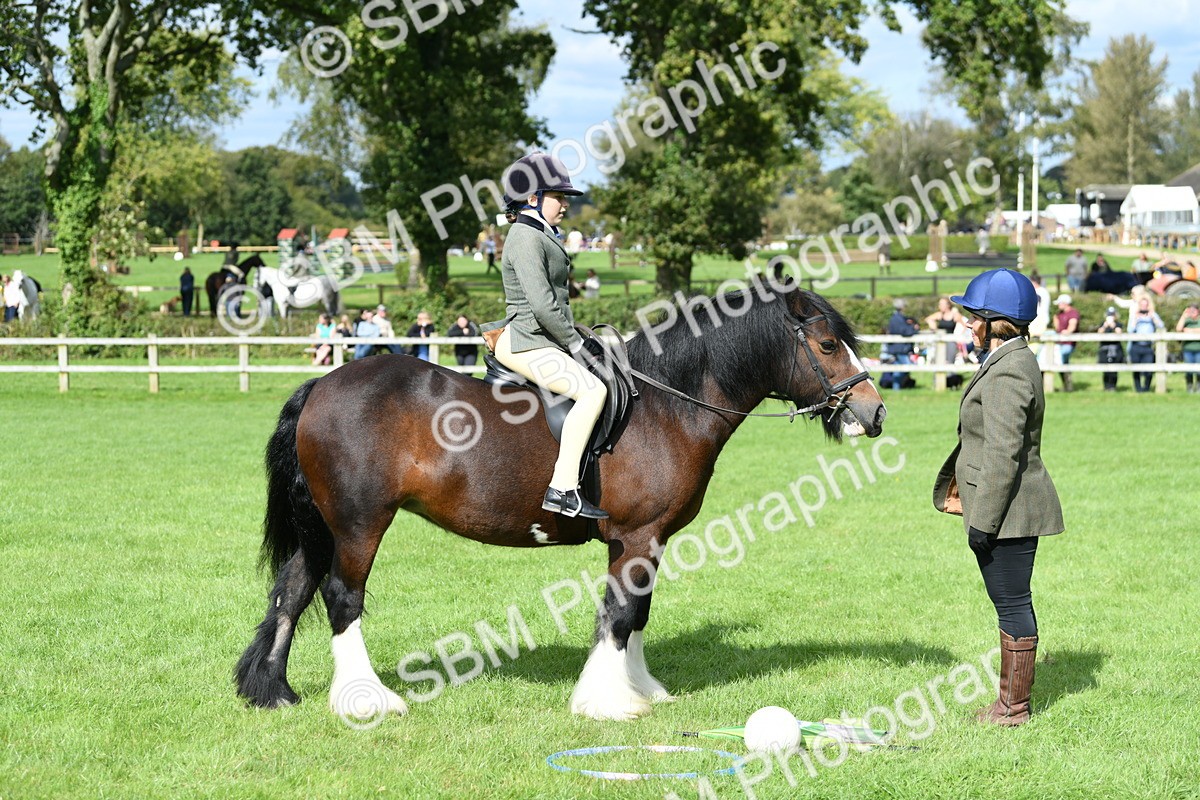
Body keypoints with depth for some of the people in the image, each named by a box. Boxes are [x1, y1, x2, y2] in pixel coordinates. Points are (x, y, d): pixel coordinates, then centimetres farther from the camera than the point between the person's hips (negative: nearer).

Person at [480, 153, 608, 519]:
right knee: (592, 390, -26)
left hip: (543, 341, 11)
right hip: (525, 343, -11)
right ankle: (562, 490, -31)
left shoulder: (543, 237, 19)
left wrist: (578, 340, 14)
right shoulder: (525, 238, -14)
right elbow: (543, 305, -21)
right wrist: (576, 344, -14)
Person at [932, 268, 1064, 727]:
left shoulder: (1007, 373, -21)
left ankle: (1014, 707, 4)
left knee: (1012, 604, -3)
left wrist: (983, 519, -22)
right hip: (1008, 512, 11)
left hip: (1010, 511, -11)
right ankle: (1011, 699, 25)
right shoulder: (1007, 362, 14)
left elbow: (1003, 454, -24)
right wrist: (959, 484, 26)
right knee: (1011, 604, 16)